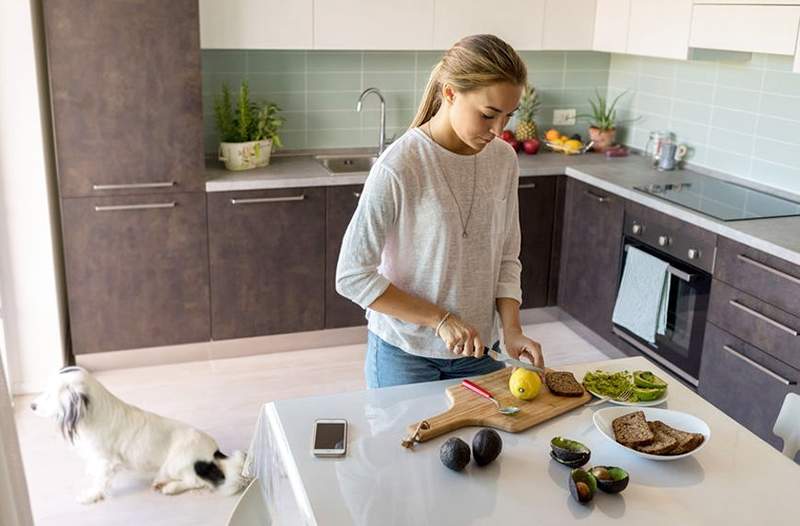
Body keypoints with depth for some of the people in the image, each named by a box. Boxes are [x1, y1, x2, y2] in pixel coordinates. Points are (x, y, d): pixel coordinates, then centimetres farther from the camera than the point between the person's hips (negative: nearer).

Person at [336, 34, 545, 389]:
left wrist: (511, 328, -11)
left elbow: (506, 259, 3)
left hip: (478, 350, 5)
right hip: (404, 355, -4)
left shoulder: (504, 160, -5)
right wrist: (441, 320, -19)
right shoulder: (398, 169, -22)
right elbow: (352, 277, -18)